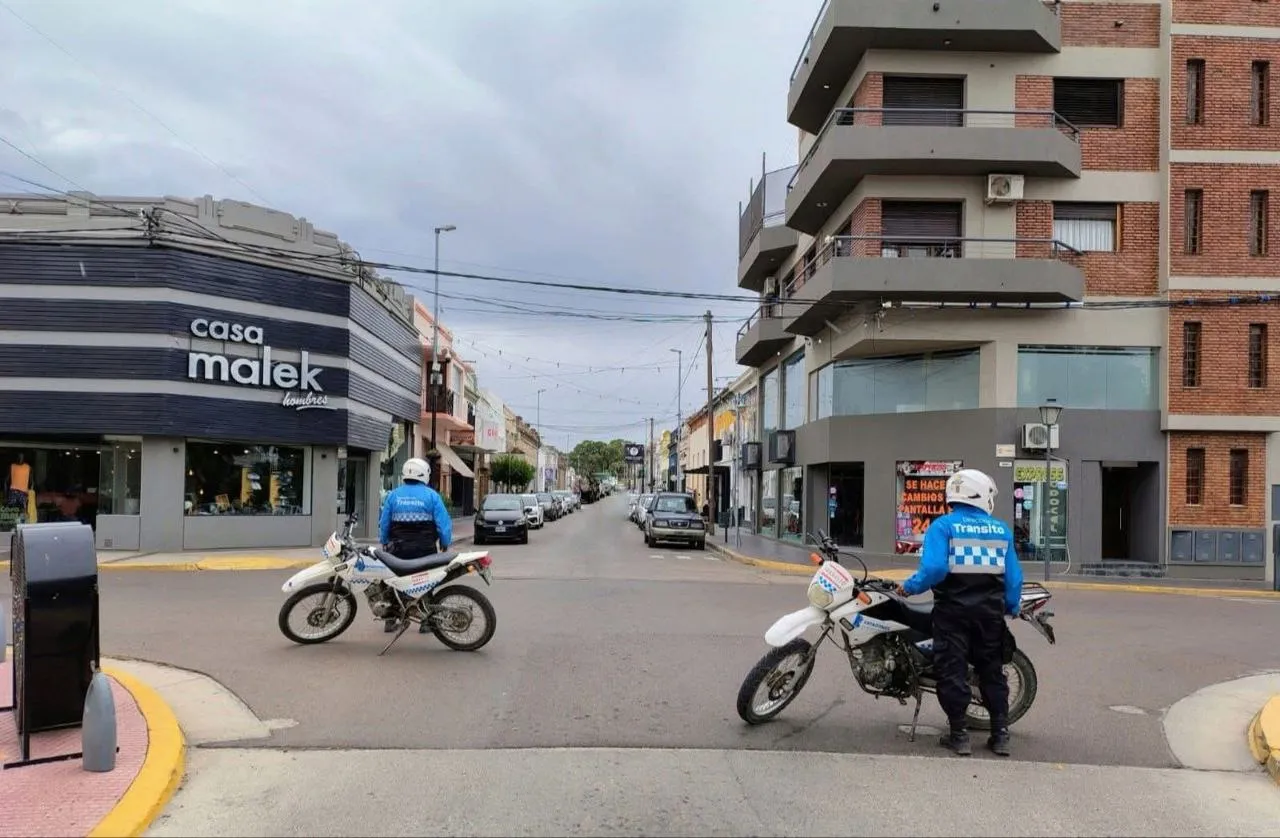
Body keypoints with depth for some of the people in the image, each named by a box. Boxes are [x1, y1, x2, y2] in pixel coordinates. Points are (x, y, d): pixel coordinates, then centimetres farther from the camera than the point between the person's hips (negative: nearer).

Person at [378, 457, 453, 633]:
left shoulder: (393, 495, 3)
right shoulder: (431, 495, -5)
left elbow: (384, 523, 6)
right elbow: (443, 523, -7)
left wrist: (384, 543, 18)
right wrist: (445, 543, 5)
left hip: (398, 549, 2)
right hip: (424, 550, -2)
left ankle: (391, 620, 16)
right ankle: (426, 622, 7)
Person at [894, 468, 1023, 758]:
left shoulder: (943, 526, -7)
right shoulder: (1001, 529, 5)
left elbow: (934, 568, -20)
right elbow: (1014, 575, 4)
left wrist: (909, 587, -6)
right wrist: (1012, 607, 18)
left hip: (953, 609, -3)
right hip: (990, 610, 4)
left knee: (952, 670, 4)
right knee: (992, 670, 15)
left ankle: (959, 734, 7)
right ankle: (1000, 734, 18)